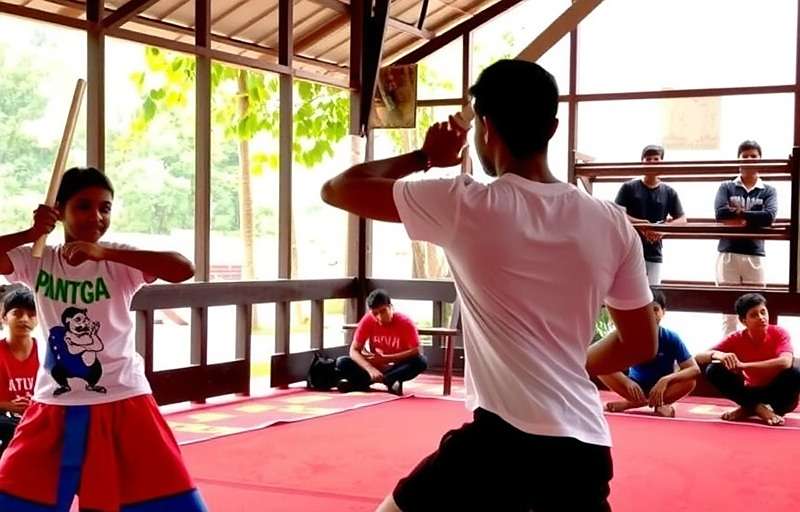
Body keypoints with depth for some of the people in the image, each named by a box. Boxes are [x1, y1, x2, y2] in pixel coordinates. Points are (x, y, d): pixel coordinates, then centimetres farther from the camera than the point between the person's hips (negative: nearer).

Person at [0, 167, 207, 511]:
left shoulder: (119, 260, -8)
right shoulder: (36, 260, 0)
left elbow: (184, 270, -25)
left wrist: (105, 253, -30)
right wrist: (30, 234, -16)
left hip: (122, 402, -2)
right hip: (55, 407, 2)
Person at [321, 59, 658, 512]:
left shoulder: (464, 205, -7)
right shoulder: (611, 223, 4)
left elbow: (337, 189, 4)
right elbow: (642, 344, 14)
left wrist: (423, 157, 17)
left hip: (502, 437, -4)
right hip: (585, 445, 4)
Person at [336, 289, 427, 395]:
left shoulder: (405, 323, -17)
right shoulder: (367, 320, -13)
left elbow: (415, 351, -21)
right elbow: (354, 350, -15)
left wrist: (385, 359, -24)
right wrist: (370, 369, -33)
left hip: (397, 368, -1)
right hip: (375, 366, 1)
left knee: (421, 362, -32)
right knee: (342, 362, -20)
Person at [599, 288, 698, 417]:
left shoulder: (671, 338, -13)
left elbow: (695, 369, -18)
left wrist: (666, 380, -34)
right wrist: (627, 381, -33)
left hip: (662, 388, 0)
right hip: (635, 386, 1)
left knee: (690, 382, -30)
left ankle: (629, 404, -24)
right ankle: (658, 403, -23)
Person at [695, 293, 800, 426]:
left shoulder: (779, 333, -17)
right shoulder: (736, 339, -11)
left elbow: (785, 362, -37)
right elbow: (699, 358, -15)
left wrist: (743, 365, -39)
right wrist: (717, 355, -39)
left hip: (776, 392, -2)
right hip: (751, 393, 2)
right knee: (714, 370, -20)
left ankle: (749, 409, -17)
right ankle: (759, 409, -19)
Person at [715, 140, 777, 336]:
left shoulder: (768, 191, 9)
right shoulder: (726, 187, 8)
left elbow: (769, 216, -10)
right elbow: (720, 213, -10)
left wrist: (738, 213, -8)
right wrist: (753, 217, -9)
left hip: (755, 255, 1)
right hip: (728, 253, 0)